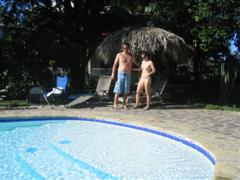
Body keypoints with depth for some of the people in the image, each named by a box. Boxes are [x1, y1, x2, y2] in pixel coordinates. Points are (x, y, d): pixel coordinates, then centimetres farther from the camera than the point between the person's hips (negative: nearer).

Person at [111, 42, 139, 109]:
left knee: (126, 90, 5)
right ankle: (115, 104, 1)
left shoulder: (131, 56, 6)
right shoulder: (119, 55, 0)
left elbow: (135, 63, 23)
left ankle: (124, 104, 14)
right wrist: (113, 74, -2)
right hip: (120, 73, -3)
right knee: (118, 89, -6)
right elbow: (115, 64, 3)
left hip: (128, 74, 3)